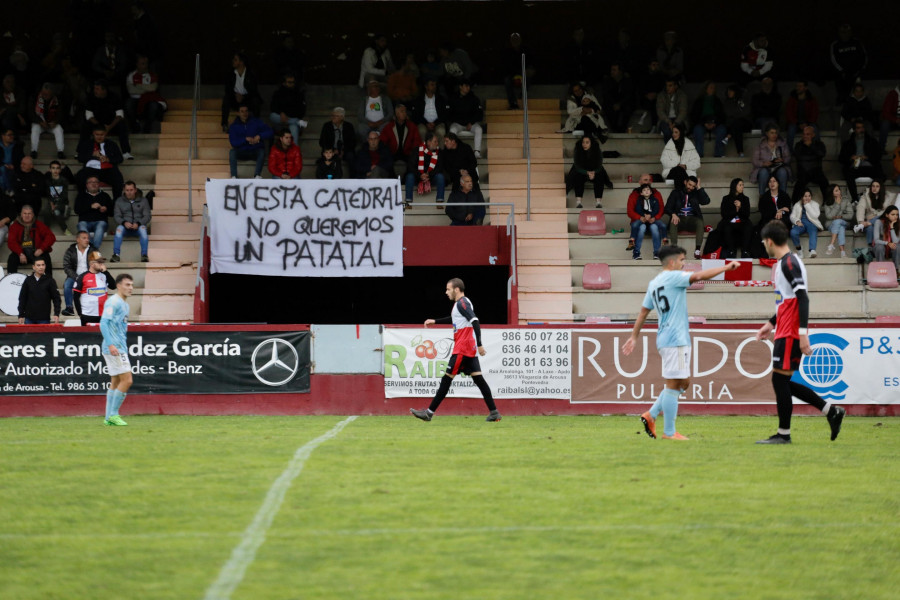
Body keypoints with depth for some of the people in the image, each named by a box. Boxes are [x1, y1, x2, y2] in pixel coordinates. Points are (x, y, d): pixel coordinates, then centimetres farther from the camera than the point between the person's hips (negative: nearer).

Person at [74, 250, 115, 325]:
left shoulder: (104, 276, 9)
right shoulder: (83, 277, -2)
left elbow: (113, 286, -3)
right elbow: (76, 296, -1)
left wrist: (105, 272, -7)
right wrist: (80, 313, -5)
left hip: (102, 315, 3)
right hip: (87, 316, -3)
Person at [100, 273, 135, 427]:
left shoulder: (124, 304, 18)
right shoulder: (113, 302, -11)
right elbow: (103, 323, -19)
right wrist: (110, 344, -27)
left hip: (120, 348, 10)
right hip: (115, 348, -10)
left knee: (116, 382, 10)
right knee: (127, 380, -11)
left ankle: (109, 417, 12)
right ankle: (113, 414, -7)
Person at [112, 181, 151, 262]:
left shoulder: (143, 200, 10)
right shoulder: (119, 201, 13)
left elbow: (147, 216, 2)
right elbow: (116, 216, 4)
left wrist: (138, 223, -18)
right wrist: (124, 223, -18)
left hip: (138, 226, -1)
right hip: (125, 226, 1)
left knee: (142, 228, -35)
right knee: (119, 228, -34)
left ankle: (144, 255, -41)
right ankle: (116, 254, -43)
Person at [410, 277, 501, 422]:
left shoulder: (462, 303, -12)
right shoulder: (461, 303, 18)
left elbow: (475, 322, -22)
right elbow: (454, 318, 39)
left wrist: (479, 344, -27)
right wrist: (435, 321, 42)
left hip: (462, 349, -10)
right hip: (470, 349, 10)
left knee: (447, 378, -5)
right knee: (478, 378, 6)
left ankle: (429, 412, -3)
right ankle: (494, 412, 1)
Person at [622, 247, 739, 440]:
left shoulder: (653, 284, 16)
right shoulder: (672, 277, -9)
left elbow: (643, 311, 20)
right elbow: (699, 276, -20)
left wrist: (634, 336, 24)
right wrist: (726, 267, -14)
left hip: (664, 338, 9)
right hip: (676, 339, -9)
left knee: (683, 383, 15)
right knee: (673, 384, -5)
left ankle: (651, 415, 13)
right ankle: (669, 432, -3)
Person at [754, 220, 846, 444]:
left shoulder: (789, 263, -14)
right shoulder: (784, 263, 17)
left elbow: (803, 298, -22)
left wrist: (803, 333, -26)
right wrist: (771, 323, 28)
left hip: (789, 333, -10)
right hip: (785, 331, 10)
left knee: (780, 379, -5)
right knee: (784, 383, 11)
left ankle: (783, 434, 1)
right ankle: (831, 411, 14)